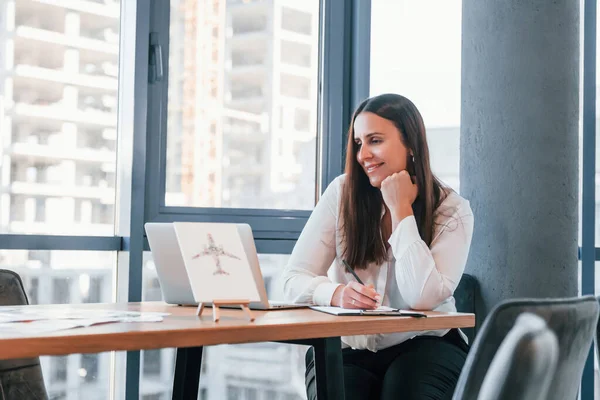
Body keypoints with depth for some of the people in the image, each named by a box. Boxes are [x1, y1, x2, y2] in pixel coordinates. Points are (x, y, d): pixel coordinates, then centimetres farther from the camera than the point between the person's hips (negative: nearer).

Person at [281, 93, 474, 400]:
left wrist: (400, 209, -16)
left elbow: (423, 297, -20)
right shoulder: (342, 192, -2)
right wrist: (337, 294, -28)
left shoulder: (452, 210, -5)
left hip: (423, 346, 0)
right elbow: (294, 280, -6)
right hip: (347, 349, 1)